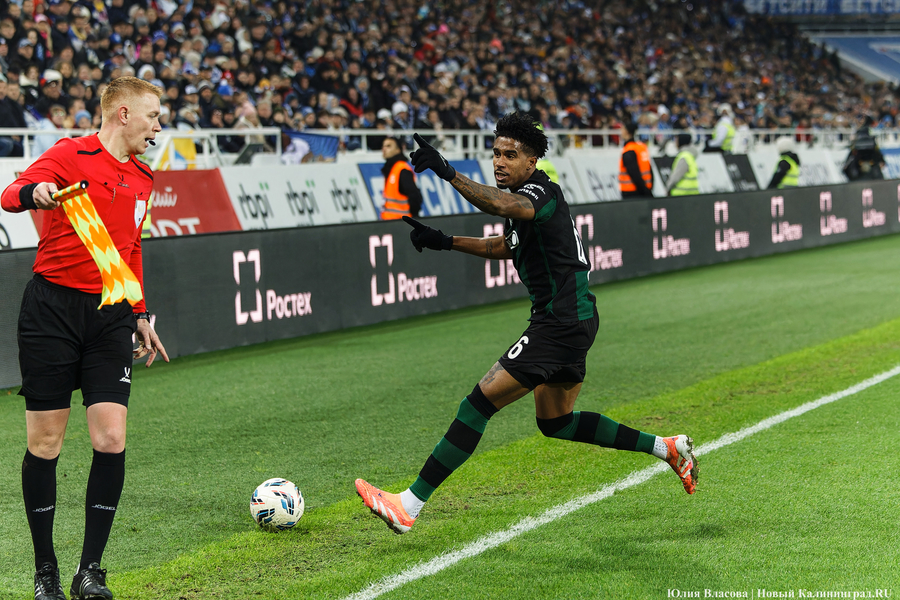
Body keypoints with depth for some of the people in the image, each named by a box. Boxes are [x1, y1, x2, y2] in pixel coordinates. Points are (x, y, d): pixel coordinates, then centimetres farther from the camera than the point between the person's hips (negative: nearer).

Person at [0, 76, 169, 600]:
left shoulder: (142, 179, 16)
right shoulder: (71, 155, -4)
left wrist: (140, 315, 25)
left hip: (111, 316, 5)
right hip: (53, 309, -5)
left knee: (111, 440, -7)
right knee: (45, 443, 1)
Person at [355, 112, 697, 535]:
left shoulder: (541, 192, -15)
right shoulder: (524, 197, 15)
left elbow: (502, 205, -39)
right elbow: (507, 246, 33)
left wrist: (449, 174, -50)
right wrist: (446, 242, 24)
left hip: (561, 323, -11)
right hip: (572, 321, 11)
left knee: (480, 402, -12)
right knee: (555, 422, 22)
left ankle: (409, 505, -13)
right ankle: (667, 448, 27)